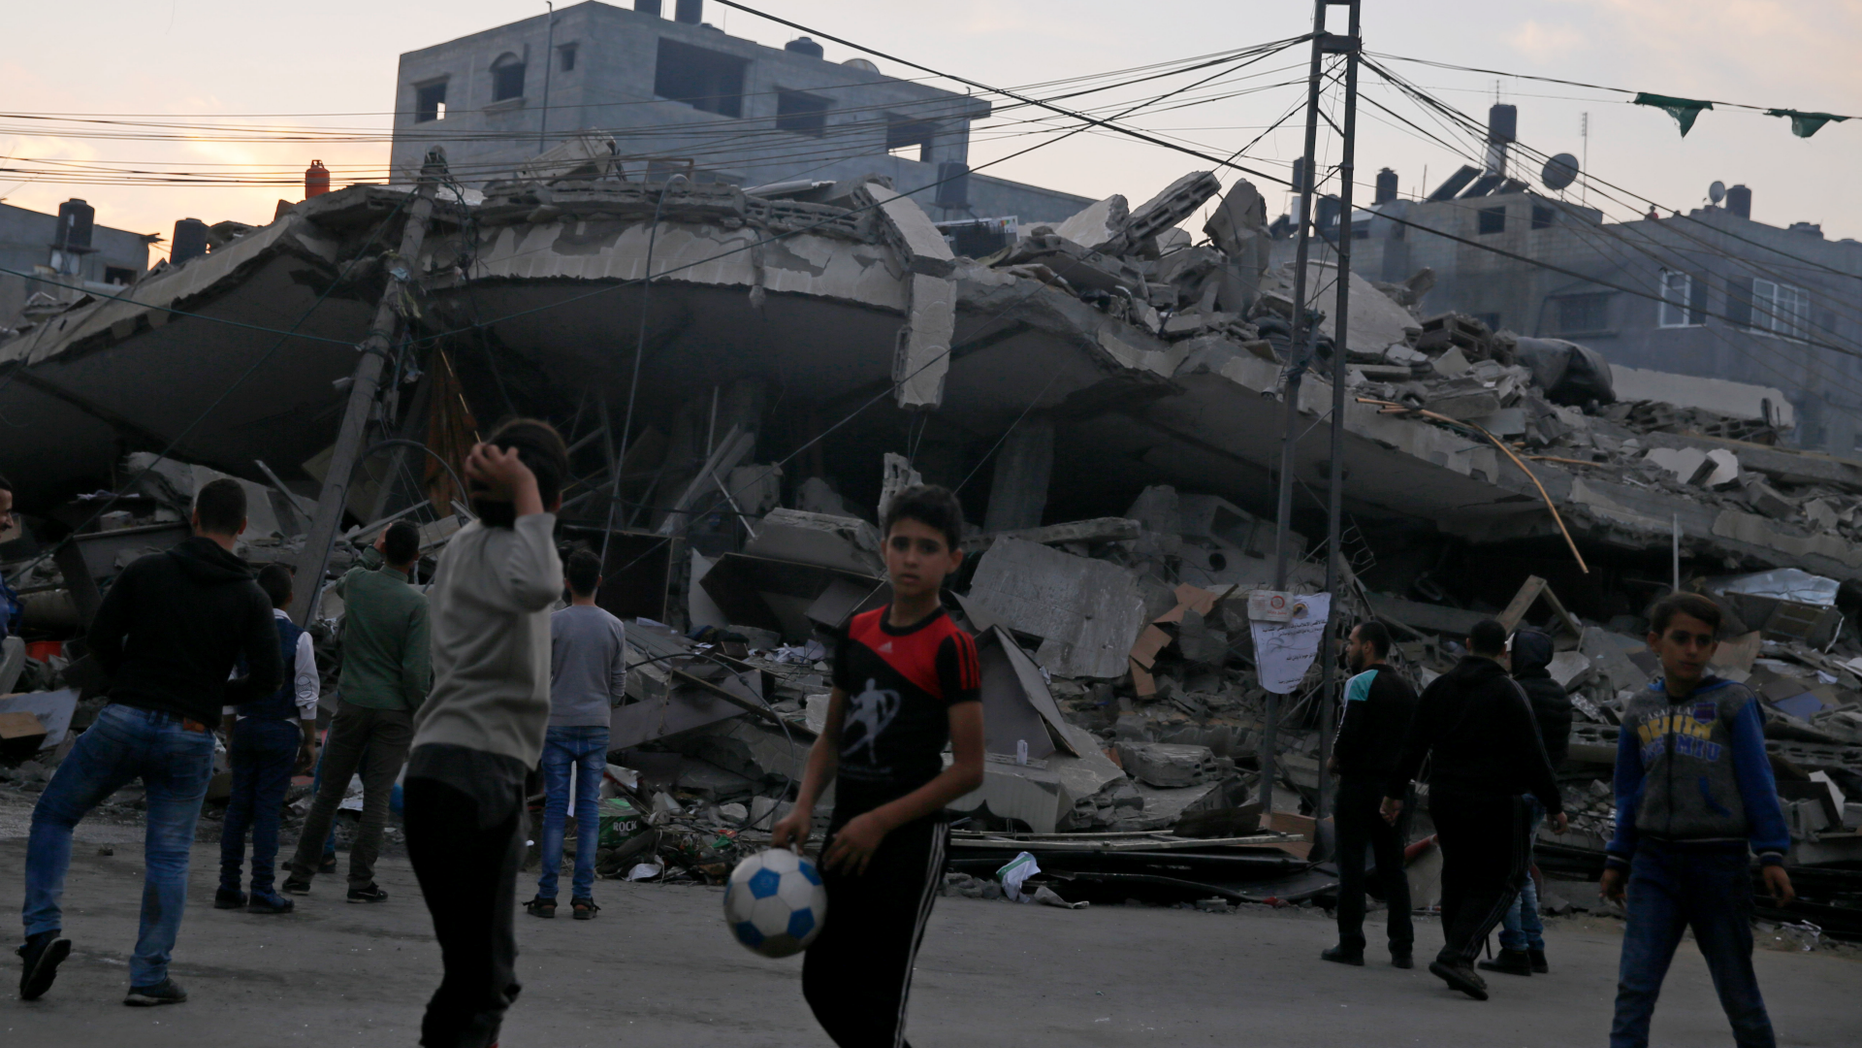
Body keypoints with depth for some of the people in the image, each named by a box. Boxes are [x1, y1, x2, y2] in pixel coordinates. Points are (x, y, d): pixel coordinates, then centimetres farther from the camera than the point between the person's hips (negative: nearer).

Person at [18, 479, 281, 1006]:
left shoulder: (147, 570, 0)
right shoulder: (250, 598, 1)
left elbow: (101, 637, -1)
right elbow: (268, 677, -5)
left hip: (123, 721, 0)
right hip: (189, 739, 0)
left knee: (52, 815, 16)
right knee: (168, 858, 7)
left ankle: (43, 927, -1)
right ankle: (149, 976, 3)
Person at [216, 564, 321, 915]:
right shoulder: (297, 638, -7)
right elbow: (306, 695, -6)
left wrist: (230, 736, 15)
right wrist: (309, 740, 2)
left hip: (245, 727, 3)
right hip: (281, 730, -3)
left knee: (238, 805, 7)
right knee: (268, 807, -3)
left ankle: (228, 888, 8)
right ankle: (262, 891, -3)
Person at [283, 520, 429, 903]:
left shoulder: (357, 582, -3)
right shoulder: (415, 603, -13)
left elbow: (340, 583, 26)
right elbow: (416, 669, -15)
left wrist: (373, 552, 25)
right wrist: (420, 714, -3)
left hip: (352, 704, 3)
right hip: (394, 711, -3)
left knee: (329, 792, 11)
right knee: (377, 796, 1)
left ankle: (301, 873, 15)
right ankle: (361, 881, 1)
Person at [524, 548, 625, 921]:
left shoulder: (552, 624, -6)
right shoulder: (615, 628, 3)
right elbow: (618, 684, 7)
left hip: (558, 726, -2)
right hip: (596, 728, 2)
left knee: (555, 809, 0)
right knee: (588, 810, 4)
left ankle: (546, 895, -2)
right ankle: (583, 896, 1)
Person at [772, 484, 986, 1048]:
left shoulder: (950, 647, -12)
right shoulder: (858, 631, 7)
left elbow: (968, 769, -14)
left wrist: (880, 821, -17)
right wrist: (803, 807, -1)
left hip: (910, 838, -7)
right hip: (848, 829, 7)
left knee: (877, 997, -1)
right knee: (823, 982, 13)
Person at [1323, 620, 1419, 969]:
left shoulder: (1361, 683, -9)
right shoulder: (1406, 688, 13)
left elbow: (1350, 731, -19)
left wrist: (1335, 760, -2)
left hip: (1359, 783, -6)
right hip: (1395, 784, 6)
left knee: (1352, 865, -1)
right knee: (1392, 866, 10)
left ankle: (1351, 944, -1)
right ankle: (1402, 948, 7)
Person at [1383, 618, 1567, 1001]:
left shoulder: (1438, 688, 9)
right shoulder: (1506, 693, -8)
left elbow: (1413, 746, 12)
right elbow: (1532, 757, -8)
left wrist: (1395, 793, 20)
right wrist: (1554, 807, -2)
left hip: (1444, 800, 5)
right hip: (1495, 803, -5)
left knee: (1456, 876, 15)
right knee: (1500, 880, 0)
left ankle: (1458, 963, 16)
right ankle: (1456, 955, -15)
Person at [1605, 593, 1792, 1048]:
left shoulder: (1733, 703, -2)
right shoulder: (1640, 710, 9)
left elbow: (1758, 783, -2)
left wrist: (1772, 856, -8)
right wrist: (1617, 861, 16)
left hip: (1719, 863, -3)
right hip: (1655, 862, 3)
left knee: (1738, 991, 6)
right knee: (1634, 989, -7)